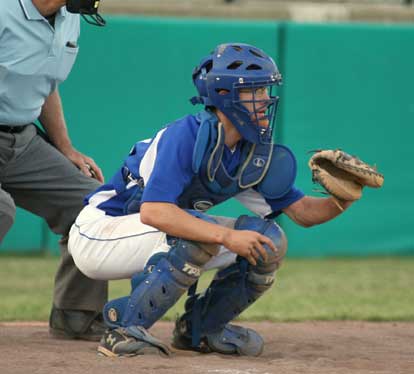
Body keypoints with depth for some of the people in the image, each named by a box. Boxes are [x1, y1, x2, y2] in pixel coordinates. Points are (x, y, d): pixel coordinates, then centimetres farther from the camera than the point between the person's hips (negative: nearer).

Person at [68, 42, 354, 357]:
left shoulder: (257, 152, -2)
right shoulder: (186, 136, -27)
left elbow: (302, 211, 1)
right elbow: (153, 211, -38)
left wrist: (341, 202, -21)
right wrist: (227, 236, -43)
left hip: (159, 239, 8)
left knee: (268, 240, -3)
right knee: (205, 232, -32)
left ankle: (199, 327, 13)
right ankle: (124, 328, -24)